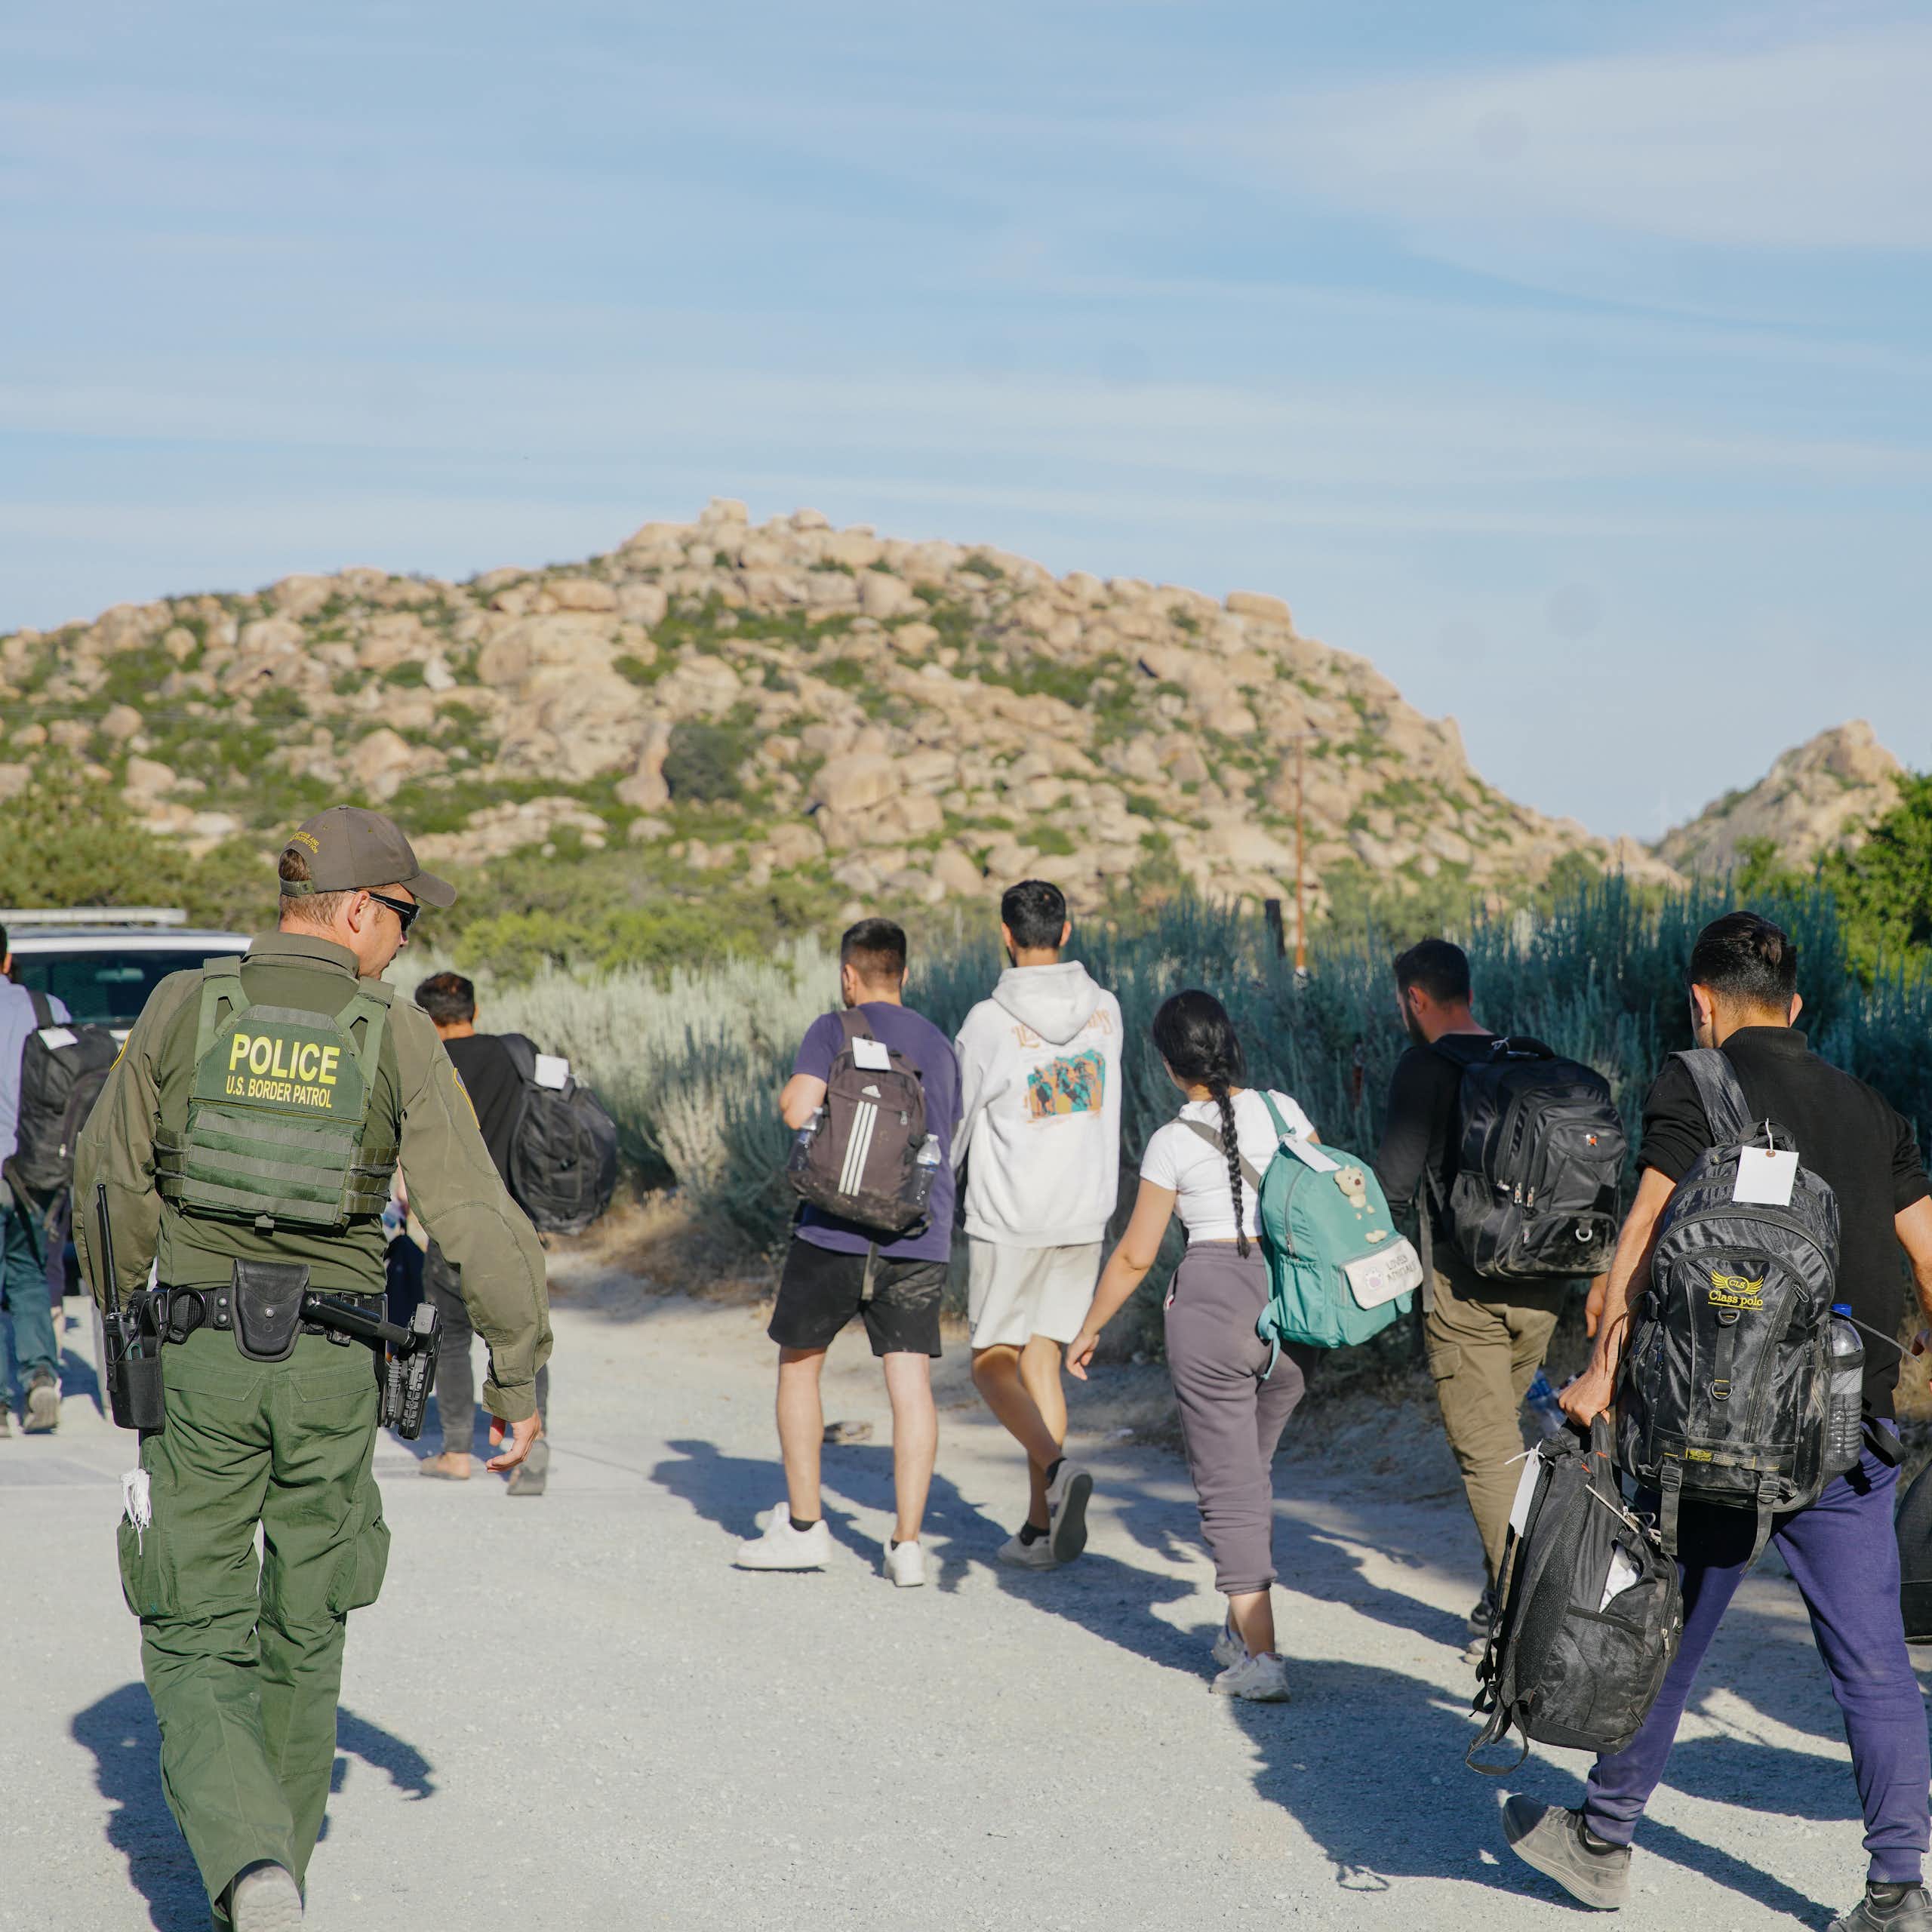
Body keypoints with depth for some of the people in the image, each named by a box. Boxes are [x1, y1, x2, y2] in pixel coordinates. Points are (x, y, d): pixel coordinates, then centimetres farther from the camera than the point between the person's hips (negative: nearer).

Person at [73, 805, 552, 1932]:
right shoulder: (398, 1041, -7)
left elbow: (114, 1181, 7)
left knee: (197, 1640, 4)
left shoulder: (183, 1008, -2)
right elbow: (477, 1221, -10)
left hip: (201, 1362, 0)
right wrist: (519, 1377, 0)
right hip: (332, 1372, 0)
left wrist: (123, 1315, 23)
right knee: (304, 1632, 18)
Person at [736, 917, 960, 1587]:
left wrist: (789, 1094, 6)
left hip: (836, 1231, -4)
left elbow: (798, 1110, -15)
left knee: (799, 1363, 13)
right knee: (911, 1382, 1)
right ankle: (906, 1544, -4)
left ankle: (803, 1525, 15)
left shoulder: (835, 1031, -2)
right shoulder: (940, 1047, 15)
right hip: (921, 1240, 4)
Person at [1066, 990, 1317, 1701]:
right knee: (1250, 1465, 22)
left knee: (1228, 1481, 1)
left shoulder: (1173, 1142, -6)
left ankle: (1262, 1658, -6)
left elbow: (1134, 1256, -2)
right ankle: (1242, 1630, 27)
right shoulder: (1283, 1111, 4)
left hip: (1213, 1299, -5)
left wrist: (1089, 1330, 12)